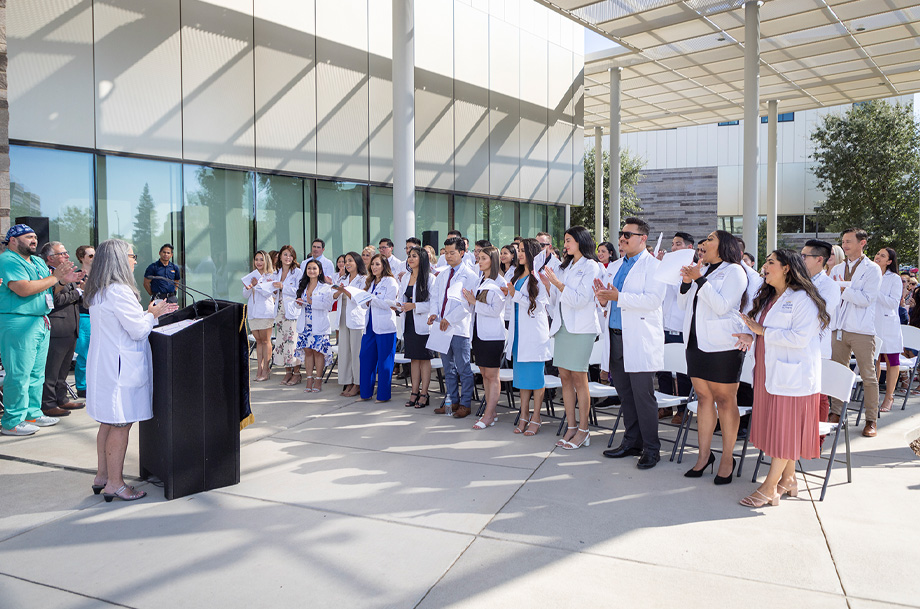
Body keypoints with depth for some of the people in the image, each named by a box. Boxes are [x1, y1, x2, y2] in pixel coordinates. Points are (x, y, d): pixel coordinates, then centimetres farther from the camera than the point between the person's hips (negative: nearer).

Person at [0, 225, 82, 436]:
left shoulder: (38, 262, 17)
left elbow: (49, 290, 21)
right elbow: (23, 289, -22)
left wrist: (63, 281, 1)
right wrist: (54, 277, -15)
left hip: (41, 322, 9)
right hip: (18, 324, -9)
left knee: (37, 373, 15)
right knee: (19, 374, -5)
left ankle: (32, 414, 25)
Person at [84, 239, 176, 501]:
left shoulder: (98, 292, 13)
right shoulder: (119, 291, -19)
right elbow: (138, 330, -19)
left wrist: (151, 312, 15)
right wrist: (152, 314, -1)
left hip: (104, 364, 10)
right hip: (120, 368, -10)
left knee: (108, 423, 18)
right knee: (120, 424, -2)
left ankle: (102, 476, 27)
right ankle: (114, 484, 5)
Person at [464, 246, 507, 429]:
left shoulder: (499, 282, -10)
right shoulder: (480, 281, 14)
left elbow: (495, 310, -16)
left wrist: (475, 302, -13)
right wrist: (470, 300, -1)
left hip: (492, 335, -8)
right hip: (479, 332, 8)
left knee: (492, 375, -3)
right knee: (484, 374, 10)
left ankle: (489, 415, 1)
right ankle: (491, 412, 17)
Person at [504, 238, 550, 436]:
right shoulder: (518, 275, 17)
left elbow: (539, 305, -16)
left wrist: (516, 295, -17)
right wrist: (509, 294, 9)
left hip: (534, 332, -8)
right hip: (519, 331, 8)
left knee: (535, 373, -3)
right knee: (521, 373, 9)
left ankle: (536, 419, 3)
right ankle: (524, 415, 16)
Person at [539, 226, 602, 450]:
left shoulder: (590, 267, -3)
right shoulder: (565, 267, 18)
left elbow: (580, 299, -13)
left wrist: (558, 283, -17)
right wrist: (547, 284, 1)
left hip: (581, 328, -7)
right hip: (562, 326, 7)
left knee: (579, 378, -4)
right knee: (565, 377, 6)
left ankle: (583, 431, 5)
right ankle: (571, 428, 14)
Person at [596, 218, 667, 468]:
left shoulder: (653, 265, -5)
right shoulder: (615, 267, 18)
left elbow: (653, 299, -18)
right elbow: (607, 299, 23)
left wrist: (619, 297, -23)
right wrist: (603, 298, -1)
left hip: (640, 340, -7)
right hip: (616, 336, 7)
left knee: (643, 396, -4)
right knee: (624, 394, 12)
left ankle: (651, 449, 7)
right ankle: (632, 442, 24)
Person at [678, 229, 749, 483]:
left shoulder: (733, 271, -5)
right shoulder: (702, 270, 17)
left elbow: (722, 306, -17)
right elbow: (684, 304, 14)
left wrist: (699, 280, -18)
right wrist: (687, 281, -2)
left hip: (722, 346, -7)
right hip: (697, 343, 7)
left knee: (725, 400, 0)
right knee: (703, 397, 10)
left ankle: (727, 458, 9)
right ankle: (704, 454, 17)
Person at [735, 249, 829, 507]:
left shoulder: (802, 299, -13)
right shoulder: (768, 298, 16)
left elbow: (800, 338, -22)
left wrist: (762, 331, -17)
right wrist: (750, 336, -1)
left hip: (792, 376, -9)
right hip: (768, 373, 9)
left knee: (785, 427, -3)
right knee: (775, 426, 12)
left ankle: (769, 488, -1)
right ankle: (787, 480, 23)